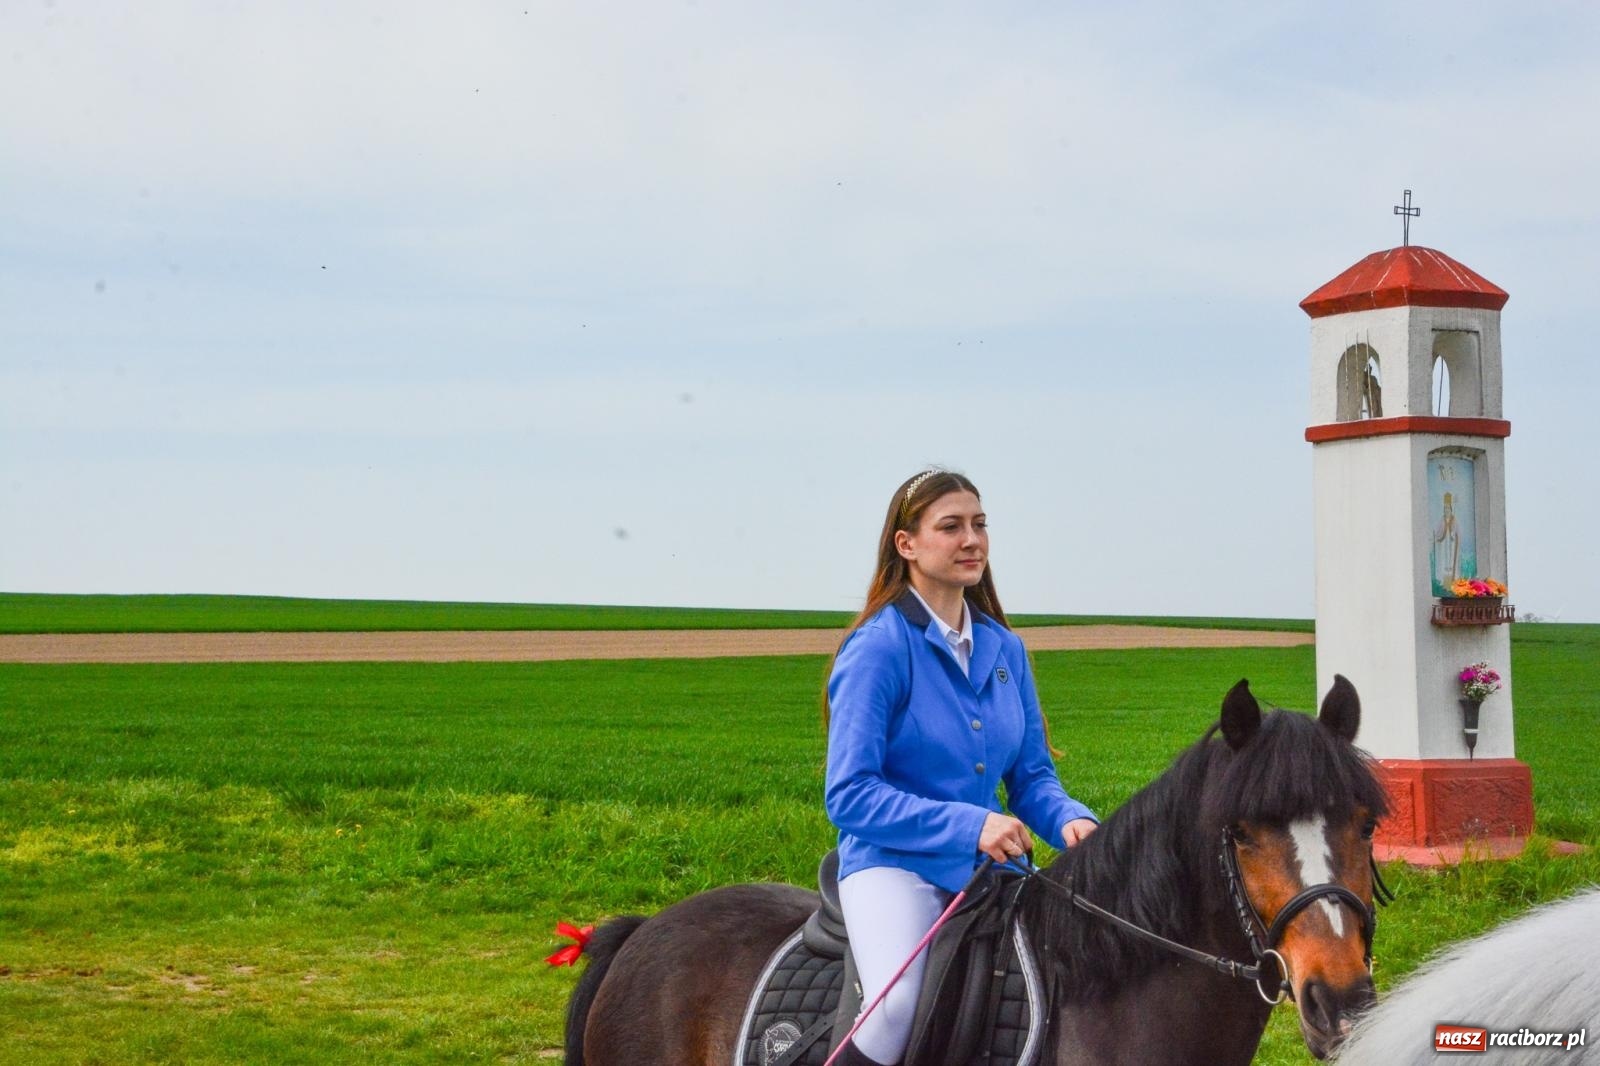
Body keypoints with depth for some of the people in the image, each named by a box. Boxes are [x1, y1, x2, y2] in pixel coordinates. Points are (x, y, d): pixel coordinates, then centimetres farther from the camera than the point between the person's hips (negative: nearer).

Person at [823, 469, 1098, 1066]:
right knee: (898, 1004, -33)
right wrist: (968, 825, -20)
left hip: (993, 870, 6)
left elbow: (1032, 775, 16)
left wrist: (1070, 820, -7)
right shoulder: (879, 647, -8)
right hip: (894, 864, -6)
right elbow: (850, 794, -13)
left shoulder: (1004, 649, 11)